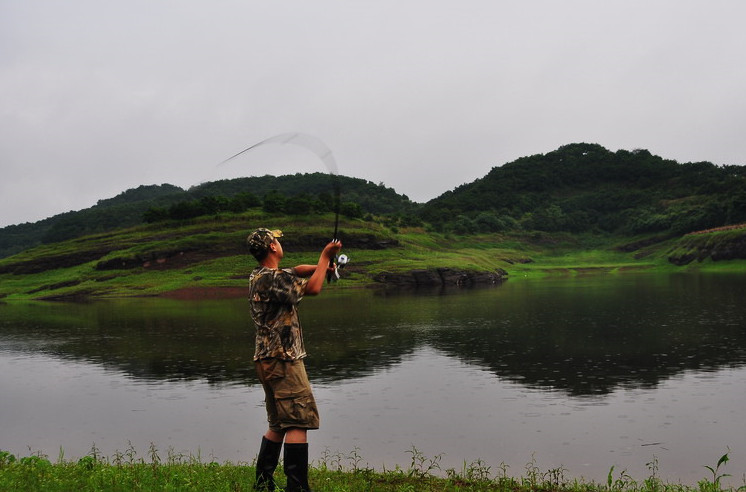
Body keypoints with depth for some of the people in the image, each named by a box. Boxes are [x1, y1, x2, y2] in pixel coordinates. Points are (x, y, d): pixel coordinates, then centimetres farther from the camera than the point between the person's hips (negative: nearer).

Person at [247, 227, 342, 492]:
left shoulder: (258, 276, 13)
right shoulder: (273, 279, -17)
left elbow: (295, 271, 24)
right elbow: (313, 288, -16)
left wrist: (319, 266, 7)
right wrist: (325, 256, -5)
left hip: (267, 359, 10)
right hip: (283, 360, -10)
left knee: (278, 424, 16)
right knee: (298, 422, -9)